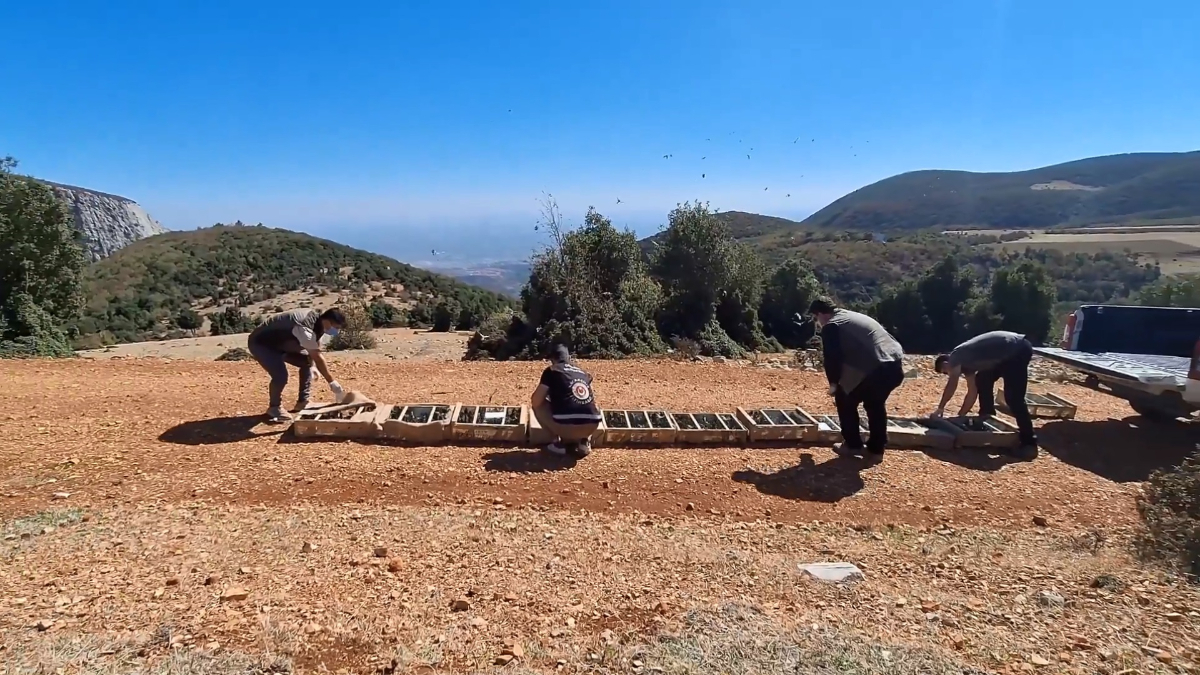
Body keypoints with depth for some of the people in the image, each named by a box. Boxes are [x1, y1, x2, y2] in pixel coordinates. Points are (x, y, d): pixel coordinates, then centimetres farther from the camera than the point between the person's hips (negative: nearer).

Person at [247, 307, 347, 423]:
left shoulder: (318, 320, -7)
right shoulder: (305, 327, -36)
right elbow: (318, 358, -35)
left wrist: (313, 367, 9)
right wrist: (332, 383, -31)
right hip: (260, 343, -10)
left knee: (307, 361, 5)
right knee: (281, 375, -26)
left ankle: (303, 402, 13)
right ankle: (274, 407, 0)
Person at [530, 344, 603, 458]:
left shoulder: (551, 371, 9)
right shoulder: (583, 373, 24)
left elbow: (535, 402, 6)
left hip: (567, 424, -4)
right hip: (591, 426, 4)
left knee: (537, 405, 21)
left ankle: (559, 442, 11)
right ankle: (584, 441, 13)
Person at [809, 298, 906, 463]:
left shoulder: (831, 326, 3)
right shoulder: (854, 317, 31)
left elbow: (832, 357, -3)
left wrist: (833, 383, 14)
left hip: (876, 368, -8)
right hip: (896, 365, 8)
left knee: (845, 399, 14)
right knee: (875, 404, 27)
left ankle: (853, 446, 20)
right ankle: (876, 450, 29)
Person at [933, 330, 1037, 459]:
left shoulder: (956, 356, -5)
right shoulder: (964, 363, 19)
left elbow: (952, 384, -15)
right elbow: (972, 392, 20)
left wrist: (940, 408, -10)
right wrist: (960, 415, 21)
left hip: (1018, 350, -11)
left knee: (1013, 398, -14)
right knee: (982, 380, 21)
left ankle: (1029, 444, -13)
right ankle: (987, 418, 29)